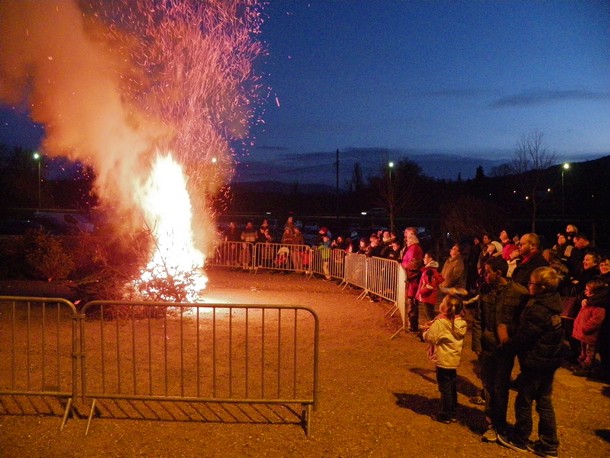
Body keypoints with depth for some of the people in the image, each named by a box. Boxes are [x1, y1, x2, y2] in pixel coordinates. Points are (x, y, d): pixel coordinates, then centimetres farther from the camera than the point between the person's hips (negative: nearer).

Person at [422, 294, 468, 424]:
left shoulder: (440, 322, -23)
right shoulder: (461, 323, -2)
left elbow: (429, 337, -18)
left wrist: (426, 330, 3)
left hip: (443, 361, -7)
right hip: (454, 360, 7)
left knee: (445, 388, 4)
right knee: (452, 387, 18)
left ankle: (444, 415, 15)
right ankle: (453, 413, 29)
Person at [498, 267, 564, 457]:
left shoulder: (537, 309, -27)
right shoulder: (554, 302, 1)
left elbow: (523, 336, -20)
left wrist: (507, 346, -3)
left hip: (535, 363, -8)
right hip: (550, 361, 8)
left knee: (524, 402, 9)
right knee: (544, 403, 17)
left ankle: (520, 440, 25)